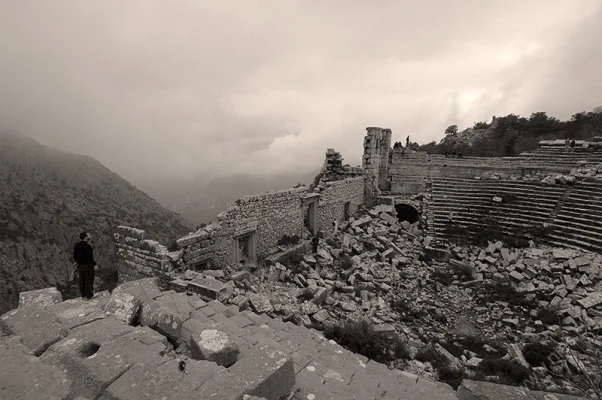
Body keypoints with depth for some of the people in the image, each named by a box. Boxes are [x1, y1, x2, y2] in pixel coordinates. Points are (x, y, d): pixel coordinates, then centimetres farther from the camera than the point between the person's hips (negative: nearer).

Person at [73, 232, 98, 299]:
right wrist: (95, 264, -17)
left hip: (80, 266, 8)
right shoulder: (87, 246, -20)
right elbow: (89, 257, -23)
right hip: (88, 266, -8)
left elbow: (74, 256, 13)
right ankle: (89, 296, 5)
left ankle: (83, 295, 23)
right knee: (89, 280, 1)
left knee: (82, 281, 15)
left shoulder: (77, 245, 5)